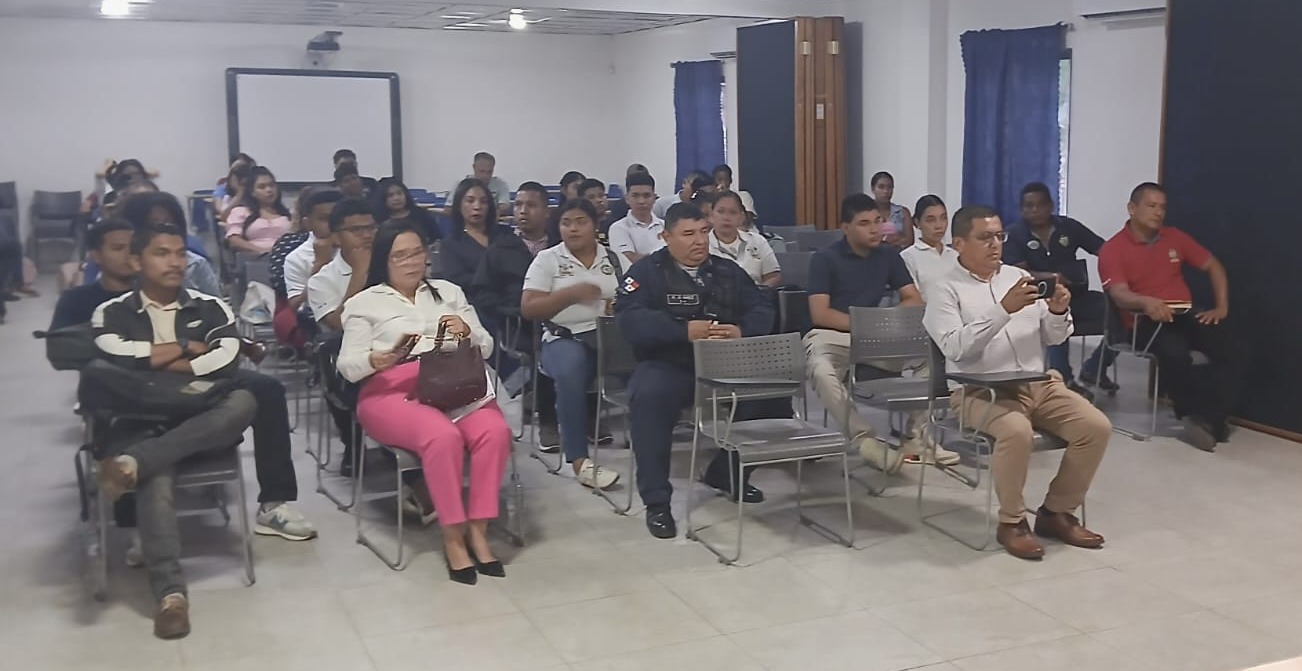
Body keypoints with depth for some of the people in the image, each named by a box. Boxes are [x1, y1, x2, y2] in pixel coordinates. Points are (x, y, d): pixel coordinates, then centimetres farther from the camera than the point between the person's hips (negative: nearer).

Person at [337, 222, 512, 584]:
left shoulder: (448, 291, 24)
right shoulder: (365, 302, 14)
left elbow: (486, 347, 18)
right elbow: (348, 366, 4)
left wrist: (467, 331, -5)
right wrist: (377, 360, -19)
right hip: (393, 392, -3)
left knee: (496, 431, -30)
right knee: (443, 436, -36)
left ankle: (478, 530, -21)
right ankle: (453, 537, -22)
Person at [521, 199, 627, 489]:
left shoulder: (615, 259, 18)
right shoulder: (547, 259, 10)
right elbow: (528, 309, 0)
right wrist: (572, 294, -11)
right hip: (565, 338, -3)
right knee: (571, 371, -38)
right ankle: (579, 460, -33)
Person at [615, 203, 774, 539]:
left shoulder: (728, 271, 14)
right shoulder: (647, 271, 1)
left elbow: (762, 311, 6)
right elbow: (629, 318, -15)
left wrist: (742, 331, -18)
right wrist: (685, 331, -26)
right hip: (668, 365, -4)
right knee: (649, 395, -35)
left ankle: (727, 473, 4)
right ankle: (656, 499, -24)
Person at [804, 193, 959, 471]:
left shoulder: (888, 254, 9)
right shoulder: (825, 258, -6)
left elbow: (915, 301, 7)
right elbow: (820, 315, -13)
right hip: (831, 335, -5)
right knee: (822, 373, -38)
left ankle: (915, 436, -7)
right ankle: (865, 439, -28)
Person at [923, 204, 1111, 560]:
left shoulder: (1019, 276, 15)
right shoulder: (947, 290, -2)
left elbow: (1052, 338, 15)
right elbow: (955, 347, -18)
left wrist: (1058, 312, -8)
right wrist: (1003, 310, -24)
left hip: (1040, 383, 6)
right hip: (981, 390, -6)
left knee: (1097, 427, -13)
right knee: (1017, 431, -35)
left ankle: (1056, 512, 4)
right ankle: (1011, 522, -12)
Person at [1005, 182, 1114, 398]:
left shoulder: (1069, 227, 9)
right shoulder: (1015, 234, 1)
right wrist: (1052, 278, -26)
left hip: (1076, 296, 4)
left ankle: (1093, 369, 3)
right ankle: (1065, 379, -28)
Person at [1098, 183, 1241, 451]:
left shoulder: (1175, 237, 13)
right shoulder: (1113, 249, -2)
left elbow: (1213, 267, 18)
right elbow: (1119, 294, -15)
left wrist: (1222, 307, 6)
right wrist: (1146, 302, -37)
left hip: (1184, 314, 5)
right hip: (1145, 321, -5)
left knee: (1232, 350, -24)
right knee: (1175, 353, -37)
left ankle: (1207, 418, -17)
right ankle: (1207, 416, -14)